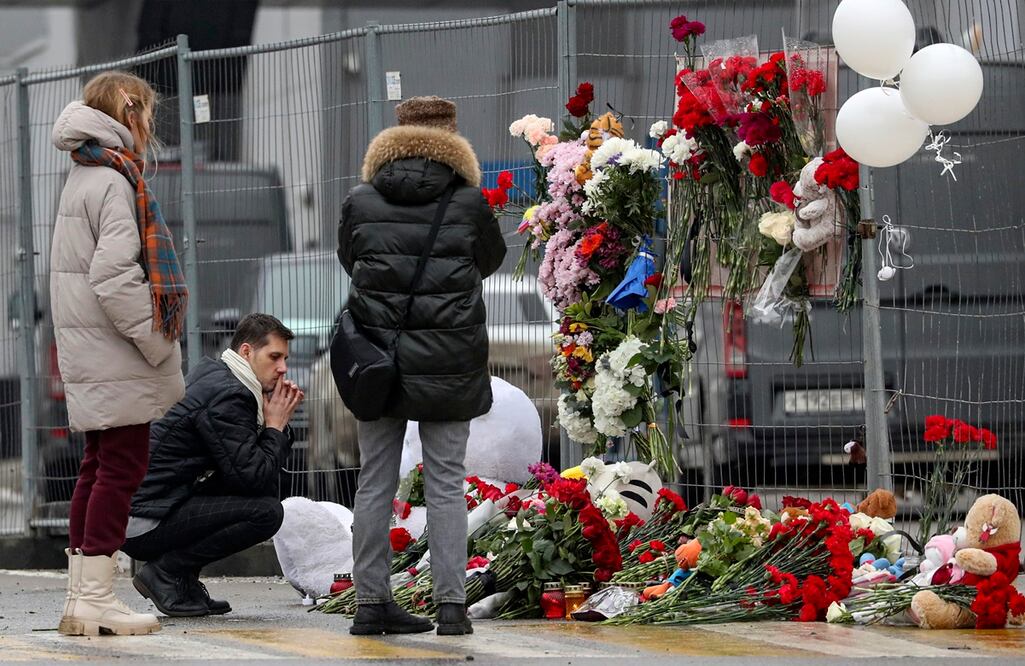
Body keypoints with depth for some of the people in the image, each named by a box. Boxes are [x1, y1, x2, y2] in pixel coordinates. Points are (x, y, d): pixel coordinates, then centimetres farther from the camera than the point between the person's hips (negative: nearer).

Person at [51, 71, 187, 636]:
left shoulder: (83, 177, 16)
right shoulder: (113, 182, -14)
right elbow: (114, 275, -22)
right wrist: (157, 341, -16)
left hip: (87, 356, 10)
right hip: (117, 359, -10)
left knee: (100, 466, 13)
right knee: (122, 466, -6)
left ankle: (80, 598, 15)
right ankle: (96, 597, -6)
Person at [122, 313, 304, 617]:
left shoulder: (212, 373, 16)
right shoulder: (226, 396, -16)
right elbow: (251, 475, -20)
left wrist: (278, 422, 4)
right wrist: (275, 426, -6)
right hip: (144, 522, -10)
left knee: (266, 489, 16)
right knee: (266, 512, -19)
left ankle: (184, 579, 11)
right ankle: (165, 572, -8)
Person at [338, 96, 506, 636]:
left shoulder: (360, 202, 0)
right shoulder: (468, 202, -4)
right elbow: (491, 259, 12)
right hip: (449, 362, -2)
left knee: (375, 481, 9)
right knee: (446, 482, 3)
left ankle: (371, 601, 9)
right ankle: (451, 604, -1)